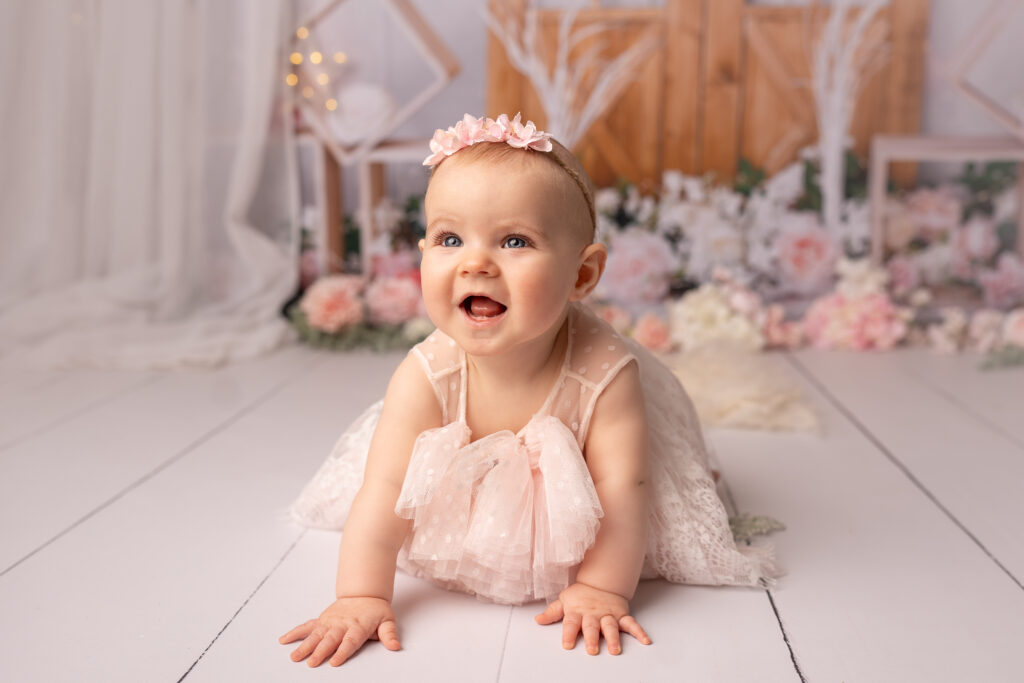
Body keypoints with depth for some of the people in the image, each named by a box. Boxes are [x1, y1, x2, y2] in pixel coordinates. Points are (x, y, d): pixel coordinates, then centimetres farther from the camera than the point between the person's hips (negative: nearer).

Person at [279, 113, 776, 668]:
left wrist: (600, 591, -34)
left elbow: (620, 489, -32)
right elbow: (384, 493, -30)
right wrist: (361, 596, -33)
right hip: (466, 510, 2)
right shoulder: (425, 378, -33)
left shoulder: (605, 374, -37)